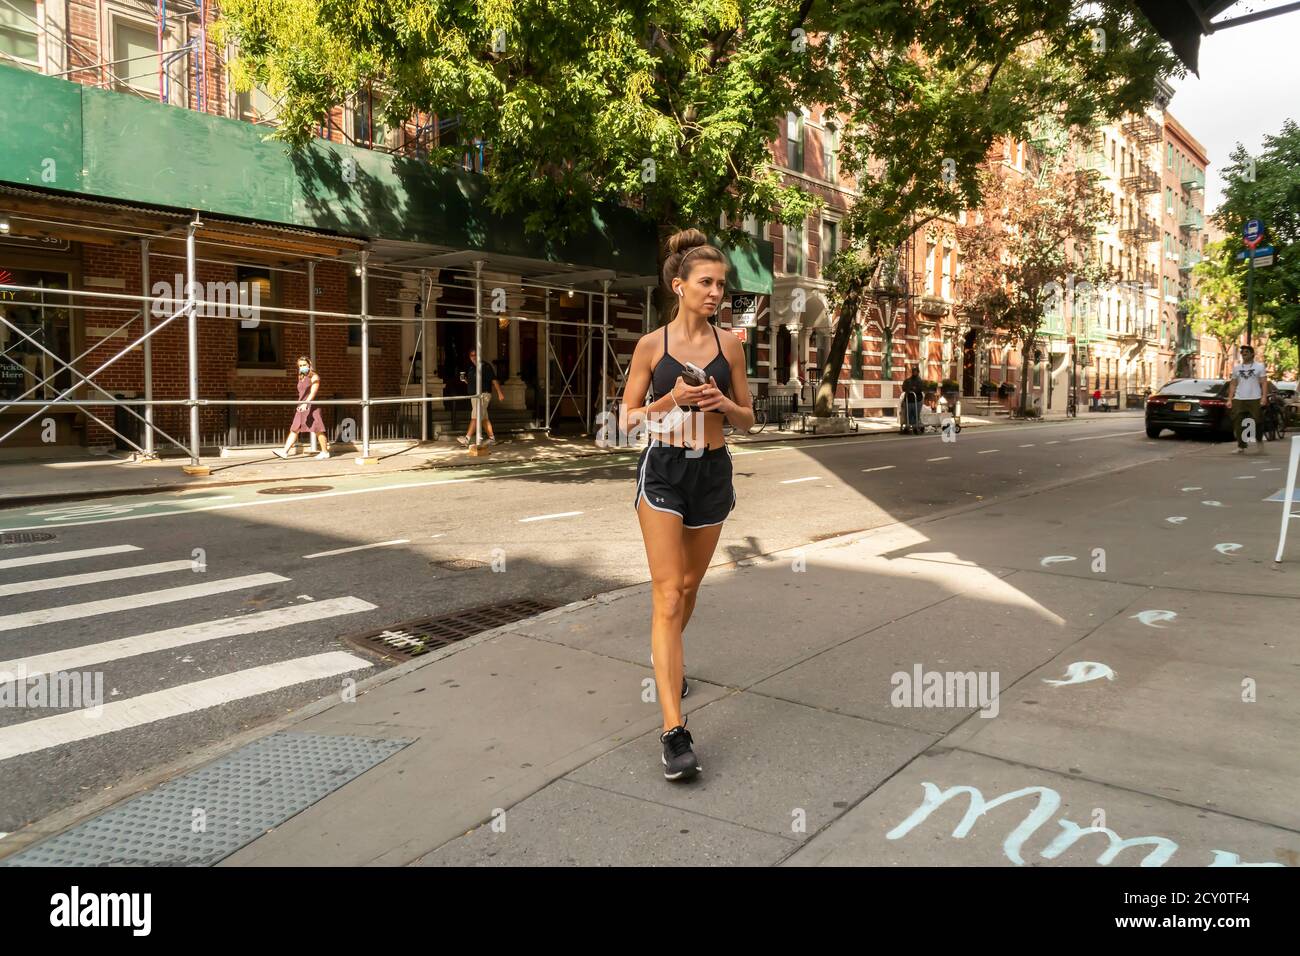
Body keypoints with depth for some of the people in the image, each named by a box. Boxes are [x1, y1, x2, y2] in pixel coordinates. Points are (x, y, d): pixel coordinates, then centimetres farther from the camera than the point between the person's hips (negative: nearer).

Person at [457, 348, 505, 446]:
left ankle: (467, 439, -18)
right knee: (484, 418, 10)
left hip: (484, 394, -8)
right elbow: (470, 382, 21)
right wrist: (464, 379, 0)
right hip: (475, 395, 8)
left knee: (475, 417, -13)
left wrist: (499, 393, -12)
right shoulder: (471, 368, 14)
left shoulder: (486, 366, -8)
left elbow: (494, 380, -9)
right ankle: (492, 438, 15)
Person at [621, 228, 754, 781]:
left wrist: (723, 403, -11)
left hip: (712, 471, 4)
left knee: (689, 587, 18)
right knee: (667, 595, -10)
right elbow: (627, 419, 0)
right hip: (663, 470, -3)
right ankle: (674, 730, -11)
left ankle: (667, 663, 48)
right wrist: (670, 400, -16)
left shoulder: (729, 345, 4)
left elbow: (747, 420, 10)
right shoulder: (651, 345, -3)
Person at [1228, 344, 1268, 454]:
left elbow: (1264, 383, -1)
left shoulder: (1259, 366, 4)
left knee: (1257, 422, -1)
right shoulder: (1236, 367, 13)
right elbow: (1233, 384, 14)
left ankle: (1259, 440, 22)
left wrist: (1264, 397, -12)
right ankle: (1241, 446, 3)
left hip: (1255, 399, -3)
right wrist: (1230, 399, 5)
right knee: (1238, 424, -3)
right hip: (1238, 399, 3)